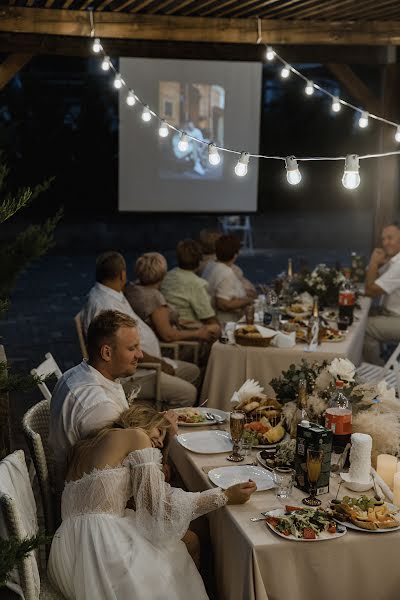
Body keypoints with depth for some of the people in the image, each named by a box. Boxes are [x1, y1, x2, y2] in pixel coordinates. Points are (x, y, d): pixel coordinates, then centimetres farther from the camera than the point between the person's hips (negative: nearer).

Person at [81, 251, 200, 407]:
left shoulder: (113, 295, 9)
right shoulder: (105, 305, -26)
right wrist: (159, 363, -14)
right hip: (129, 375, -12)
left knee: (193, 371, 16)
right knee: (188, 393, -19)